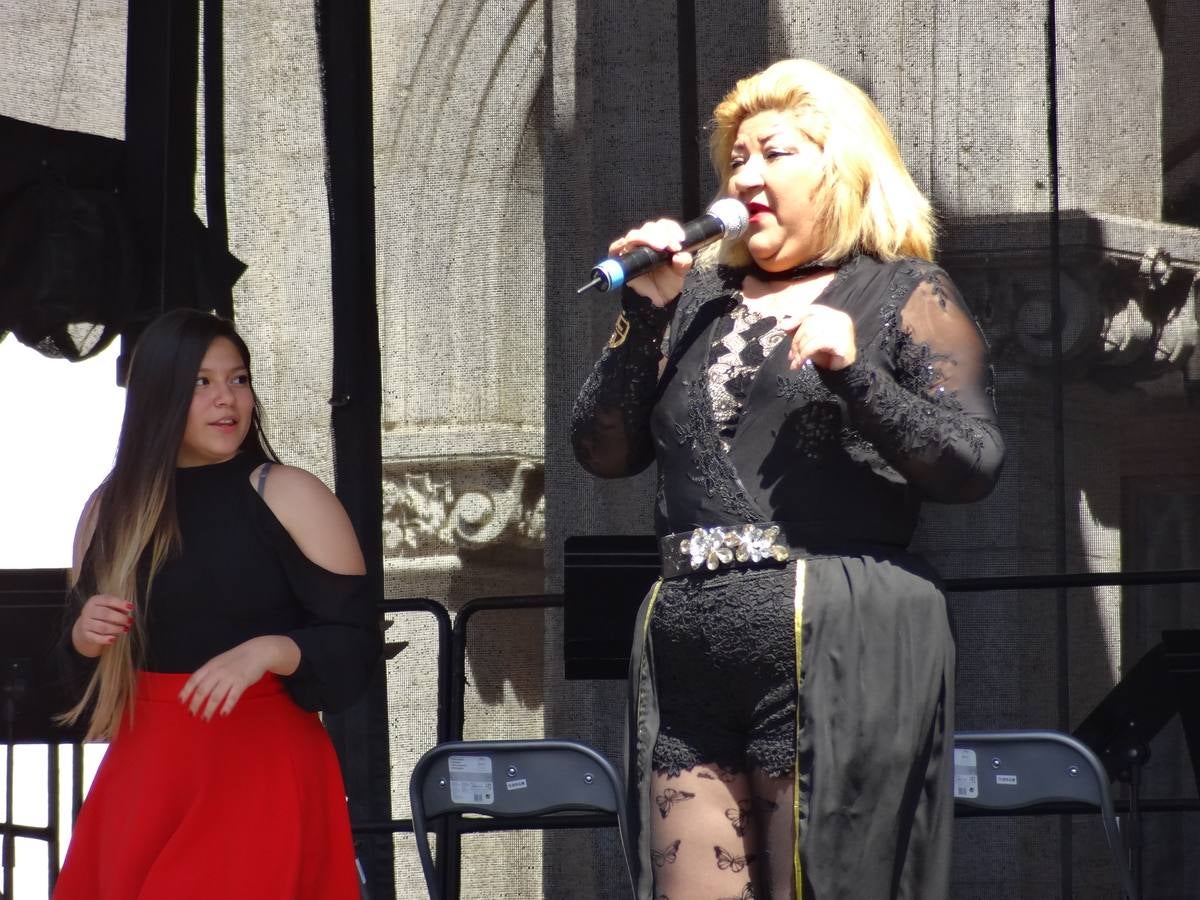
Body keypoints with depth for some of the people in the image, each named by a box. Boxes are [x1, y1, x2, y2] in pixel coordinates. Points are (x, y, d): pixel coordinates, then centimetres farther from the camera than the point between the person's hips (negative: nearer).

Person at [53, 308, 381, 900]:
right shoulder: (110, 510, 9)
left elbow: (356, 640, -7)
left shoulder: (289, 497, -3)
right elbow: (88, 649, 20)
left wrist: (265, 651, -23)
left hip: (262, 765, -4)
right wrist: (84, 635, -2)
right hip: (142, 766, 4)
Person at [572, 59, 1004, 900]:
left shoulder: (904, 295, 4)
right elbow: (605, 449, 13)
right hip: (692, 671, 5)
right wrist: (644, 312, 2)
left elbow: (975, 466, -6)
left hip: (838, 657, -5)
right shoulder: (699, 296, 18)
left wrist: (854, 373, -18)